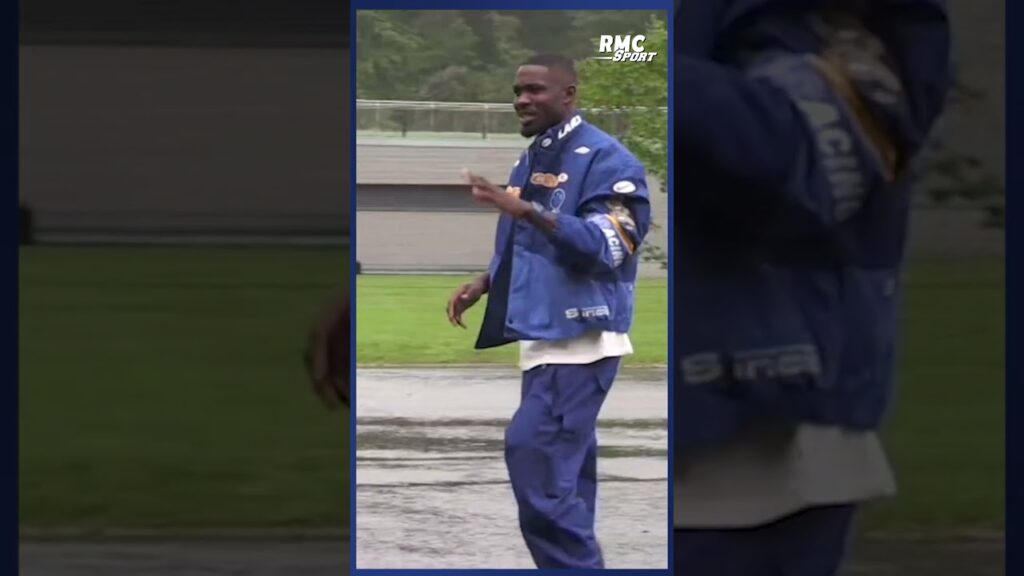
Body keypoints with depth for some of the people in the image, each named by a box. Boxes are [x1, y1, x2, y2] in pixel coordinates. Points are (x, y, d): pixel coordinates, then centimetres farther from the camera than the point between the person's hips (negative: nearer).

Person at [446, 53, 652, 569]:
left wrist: (526, 210, -30)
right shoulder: (532, 161, 16)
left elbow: (605, 246, -23)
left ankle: (574, 566, -14)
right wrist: (483, 284, 11)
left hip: (582, 334, -10)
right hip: (546, 333, 10)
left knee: (533, 451, -18)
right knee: (561, 469, 10)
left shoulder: (604, 159, -13)